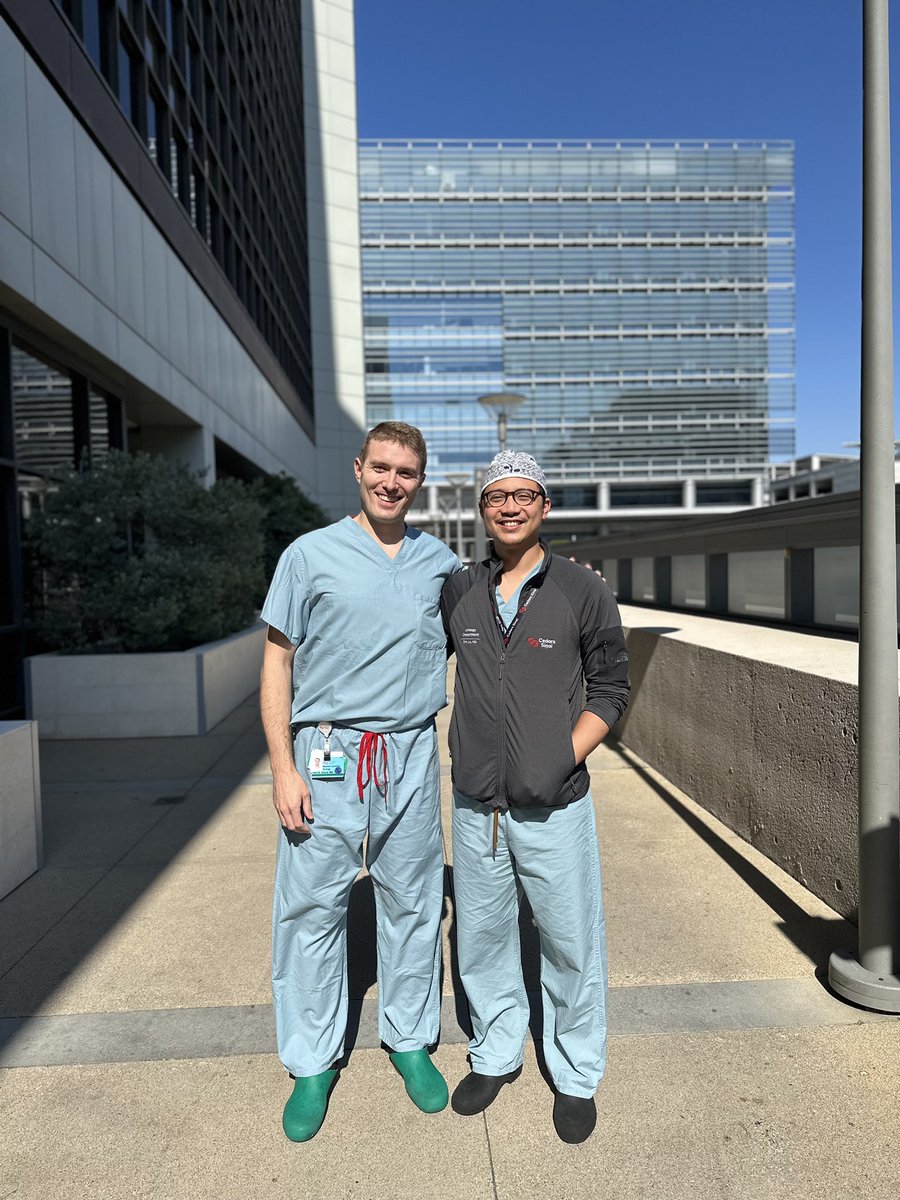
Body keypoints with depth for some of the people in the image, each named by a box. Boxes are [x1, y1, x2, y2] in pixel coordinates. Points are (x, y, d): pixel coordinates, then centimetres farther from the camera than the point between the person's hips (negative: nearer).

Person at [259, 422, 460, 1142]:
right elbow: (278, 662, -1)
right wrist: (283, 767, -8)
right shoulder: (311, 555, -2)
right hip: (326, 756, -2)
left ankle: (411, 1041, 34)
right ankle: (314, 1064, 26)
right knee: (312, 907, 5)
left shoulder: (442, 564, 7)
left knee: (412, 902, 13)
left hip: (412, 757, 3)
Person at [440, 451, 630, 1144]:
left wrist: (566, 756, -8)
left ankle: (577, 1078, 36)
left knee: (572, 944, 11)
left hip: (554, 806, -2)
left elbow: (610, 690, 2)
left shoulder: (583, 592, -5)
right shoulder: (457, 592, 2)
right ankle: (496, 1055, 42)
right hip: (475, 805, 3)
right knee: (482, 938, 17)